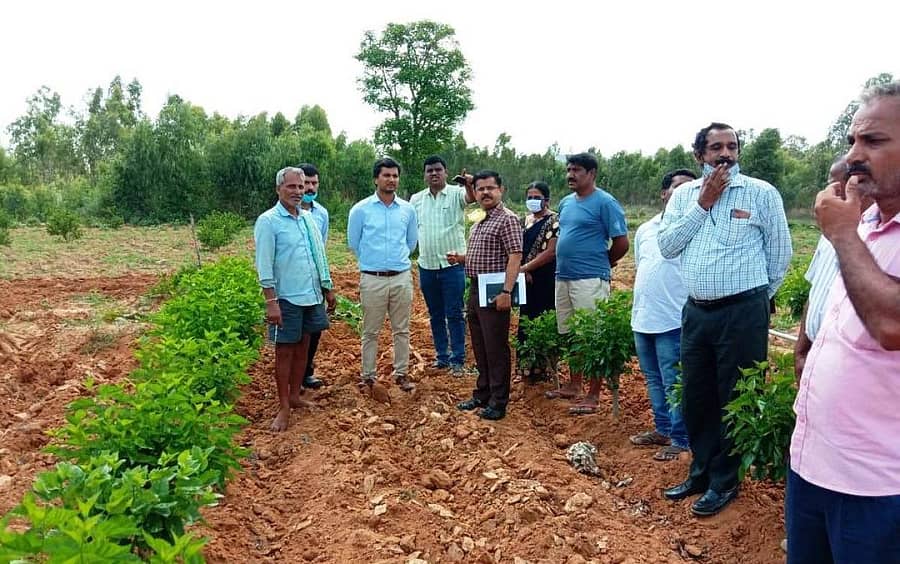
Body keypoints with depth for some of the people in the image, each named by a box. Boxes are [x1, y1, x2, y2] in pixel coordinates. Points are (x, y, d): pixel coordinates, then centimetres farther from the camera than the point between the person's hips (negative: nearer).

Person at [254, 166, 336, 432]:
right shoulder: (268, 221, -10)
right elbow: (264, 265, -14)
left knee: (302, 347, 14)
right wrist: (271, 302, -18)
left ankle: (295, 396, 28)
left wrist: (328, 288, 17)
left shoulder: (308, 217, 9)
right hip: (287, 299, -6)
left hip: (312, 296, 6)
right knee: (284, 351, 3)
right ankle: (284, 407, 13)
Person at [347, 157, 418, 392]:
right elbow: (353, 243, 8)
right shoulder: (360, 209, -4)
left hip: (402, 277, 3)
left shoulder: (408, 209, 4)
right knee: (371, 331, 6)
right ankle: (368, 376, 17)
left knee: (401, 330, 10)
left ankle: (401, 373, 22)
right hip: (372, 279, -2)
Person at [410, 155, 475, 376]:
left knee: (454, 314, 1)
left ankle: (457, 360, 8)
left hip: (452, 264, -4)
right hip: (426, 265, 4)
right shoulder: (416, 199, 8)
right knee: (435, 315, 13)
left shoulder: (456, 194, -4)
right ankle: (442, 356, 24)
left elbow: (472, 197, -26)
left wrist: (469, 184, -48)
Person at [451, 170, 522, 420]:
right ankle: (483, 394, 29)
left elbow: (515, 256, -19)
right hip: (475, 289, 9)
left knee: (496, 348, -1)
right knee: (480, 347, 16)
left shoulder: (507, 219, -11)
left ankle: (498, 402, 9)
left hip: (494, 293, -9)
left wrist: (506, 291, -25)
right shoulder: (479, 221, 16)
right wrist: (461, 258, 9)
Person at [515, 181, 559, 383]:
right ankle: (530, 366, 22)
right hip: (527, 280, 7)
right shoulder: (527, 220, 13)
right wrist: (524, 271, -5)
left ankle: (543, 368, 11)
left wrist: (525, 268, -15)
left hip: (545, 280, -7)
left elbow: (551, 252, -17)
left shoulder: (554, 220, -9)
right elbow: (521, 248, 12)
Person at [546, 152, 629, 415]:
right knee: (569, 335, 16)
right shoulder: (565, 203, 13)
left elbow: (621, 243, -10)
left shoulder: (605, 202, -10)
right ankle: (574, 385, 30)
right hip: (562, 278, 8)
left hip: (589, 280, -8)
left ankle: (593, 396, 7)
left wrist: (601, 264, 3)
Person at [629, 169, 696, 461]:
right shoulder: (645, 229, 12)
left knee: (674, 383, 0)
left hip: (674, 320, -7)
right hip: (642, 318, 7)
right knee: (653, 379, 18)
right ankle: (662, 429, 33)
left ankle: (680, 439, 13)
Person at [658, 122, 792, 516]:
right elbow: (666, 246, -4)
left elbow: (780, 254, 3)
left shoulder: (762, 193, -4)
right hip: (696, 311, 5)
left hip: (742, 313, -4)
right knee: (695, 397, 14)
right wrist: (703, 204, -9)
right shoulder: (683, 194, 7)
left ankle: (724, 481, 22)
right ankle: (701, 471, 32)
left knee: (735, 400, 5)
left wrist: (753, 299, 9)